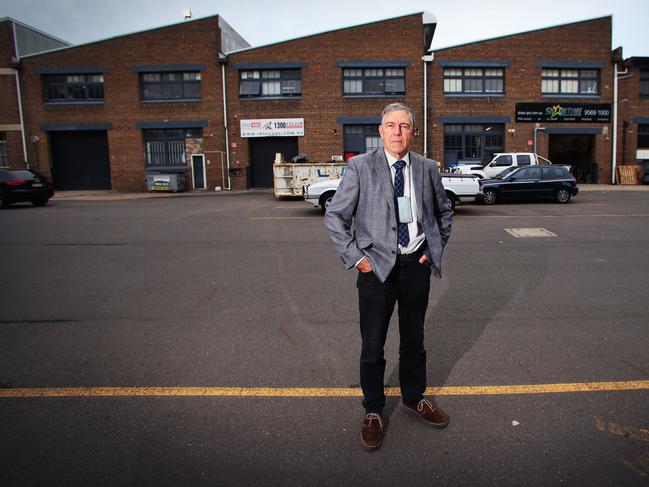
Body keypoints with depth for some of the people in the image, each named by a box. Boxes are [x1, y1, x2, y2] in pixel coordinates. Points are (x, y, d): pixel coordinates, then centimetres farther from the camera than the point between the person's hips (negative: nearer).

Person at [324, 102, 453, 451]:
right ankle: (373, 411, 28)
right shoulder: (360, 167, -7)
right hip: (377, 266, -3)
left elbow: (444, 211, 19)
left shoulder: (427, 168, 4)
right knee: (372, 345, 7)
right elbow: (334, 217, -6)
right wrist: (355, 258, -10)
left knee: (414, 339, 19)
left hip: (417, 265, 3)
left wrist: (436, 248, 9)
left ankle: (414, 398, 41)